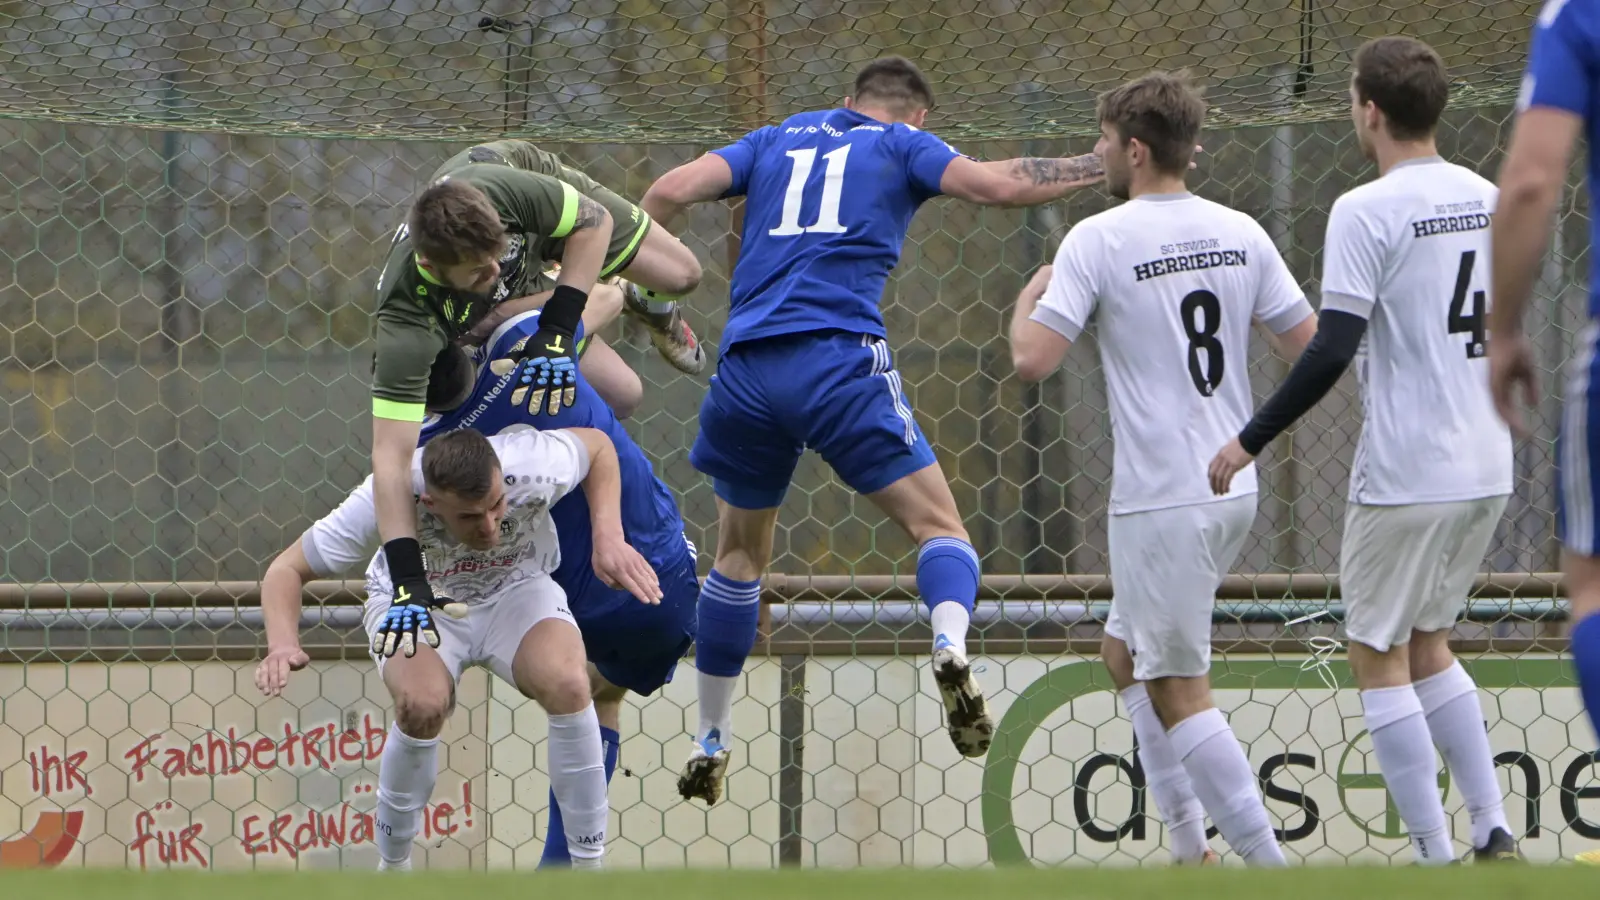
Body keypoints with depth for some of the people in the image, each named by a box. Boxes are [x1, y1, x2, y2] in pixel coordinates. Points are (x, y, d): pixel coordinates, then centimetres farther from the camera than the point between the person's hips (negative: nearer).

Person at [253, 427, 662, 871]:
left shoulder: (534, 467, -31)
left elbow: (597, 444, -6)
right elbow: (288, 569, -24)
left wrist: (609, 538, -19)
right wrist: (283, 645, -43)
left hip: (517, 589, 1)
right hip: (412, 599, -1)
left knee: (568, 684, -31)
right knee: (423, 704, -33)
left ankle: (590, 867, -15)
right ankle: (392, 868, -8)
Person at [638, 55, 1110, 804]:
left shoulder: (776, 141, 23)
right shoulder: (901, 145, 13)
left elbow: (671, 192, 11)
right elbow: (994, 185, -3)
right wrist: (1097, 167, 7)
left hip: (745, 369, 4)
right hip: (838, 360, -4)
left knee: (739, 553, 20)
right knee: (938, 524, -1)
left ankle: (709, 742, 23)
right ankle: (950, 644, -33)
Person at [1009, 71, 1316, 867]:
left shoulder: (1098, 240, -11)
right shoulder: (1240, 233, 5)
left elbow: (1032, 359, -17)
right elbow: (1311, 347, 7)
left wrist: (1027, 298, 5)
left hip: (1160, 498, -7)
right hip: (1234, 488, 7)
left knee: (1177, 691, -2)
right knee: (1124, 652, 21)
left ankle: (1267, 864, -7)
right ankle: (1189, 847, 18)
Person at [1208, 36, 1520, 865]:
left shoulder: (1366, 212, -14)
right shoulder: (1488, 200, 8)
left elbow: (1330, 353, -19)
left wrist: (1249, 442, -12)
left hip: (1405, 477, -7)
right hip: (1487, 470, 7)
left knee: (1379, 658, 4)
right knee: (1427, 646, 20)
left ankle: (1435, 858, -1)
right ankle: (1493, 836, 12)